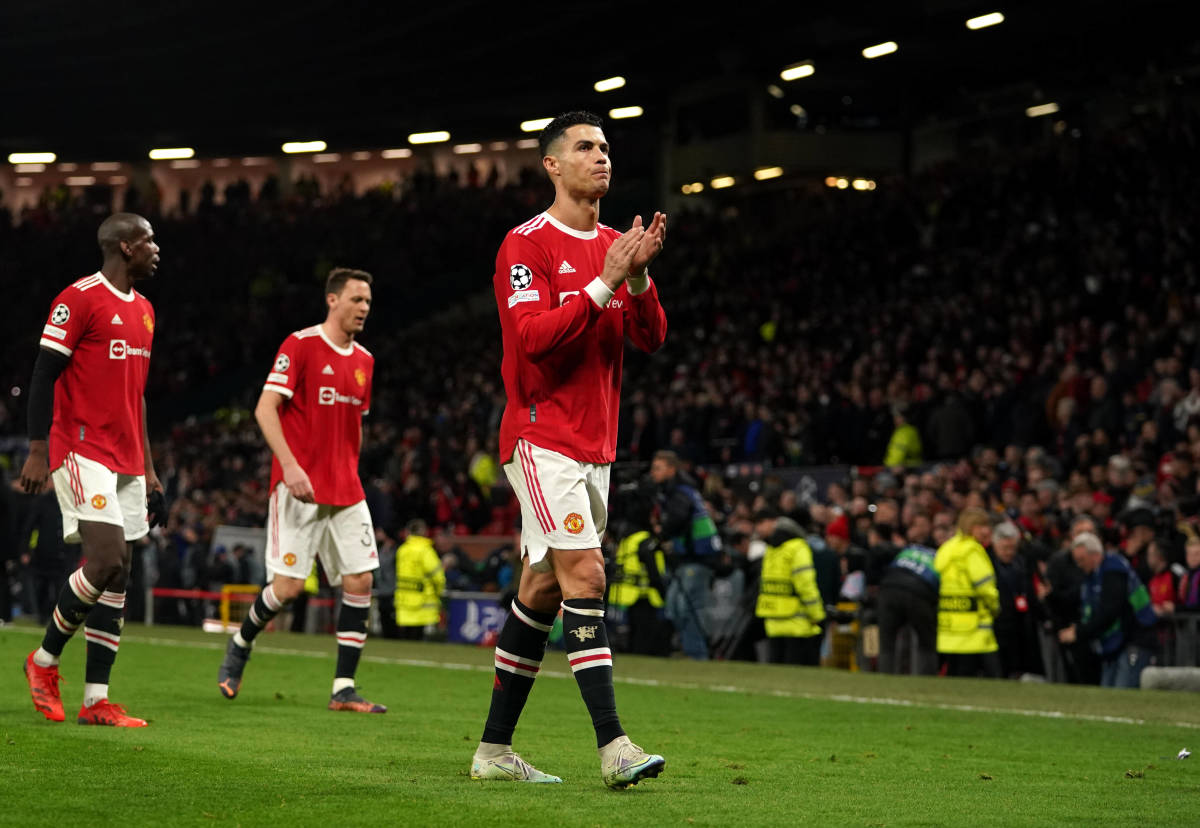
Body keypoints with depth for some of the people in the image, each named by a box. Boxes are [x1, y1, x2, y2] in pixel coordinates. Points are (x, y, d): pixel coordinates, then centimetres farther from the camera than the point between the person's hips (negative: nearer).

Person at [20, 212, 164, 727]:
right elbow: (44, 376, -10)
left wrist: (148, 470, 21)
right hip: (82, 450, -8)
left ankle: (96, 700, 4)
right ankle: (44, 660, 3)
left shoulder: (143, 310, 17)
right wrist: (37, 451, -16)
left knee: (118, 575, 3)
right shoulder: (79, 299, -9)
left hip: (126, 461, 8)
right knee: (107, 558, -17)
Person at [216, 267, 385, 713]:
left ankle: (344, 689, 1)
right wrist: (290, 466, -22)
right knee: (288, 585, -9)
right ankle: (240, 644, 21)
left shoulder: (364, 360, 13)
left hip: (346, 491, 6)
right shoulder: (300, 344, -7)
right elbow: (265, 408, -13)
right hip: (299, 489, -6)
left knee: (360, 580, -4)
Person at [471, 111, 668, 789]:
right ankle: (614, 746, -23)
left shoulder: (615, 246, 14)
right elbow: (532, 336, -19)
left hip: (595, 445, 8)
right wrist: (604, 284, -21)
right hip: (542, 437, -8)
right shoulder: (528, 244, -8)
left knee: (542, 590, 10)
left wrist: (639, 278, -11)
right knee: (585, 575, -18)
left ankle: (495, 749, 16)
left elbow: (651, 339, 6)